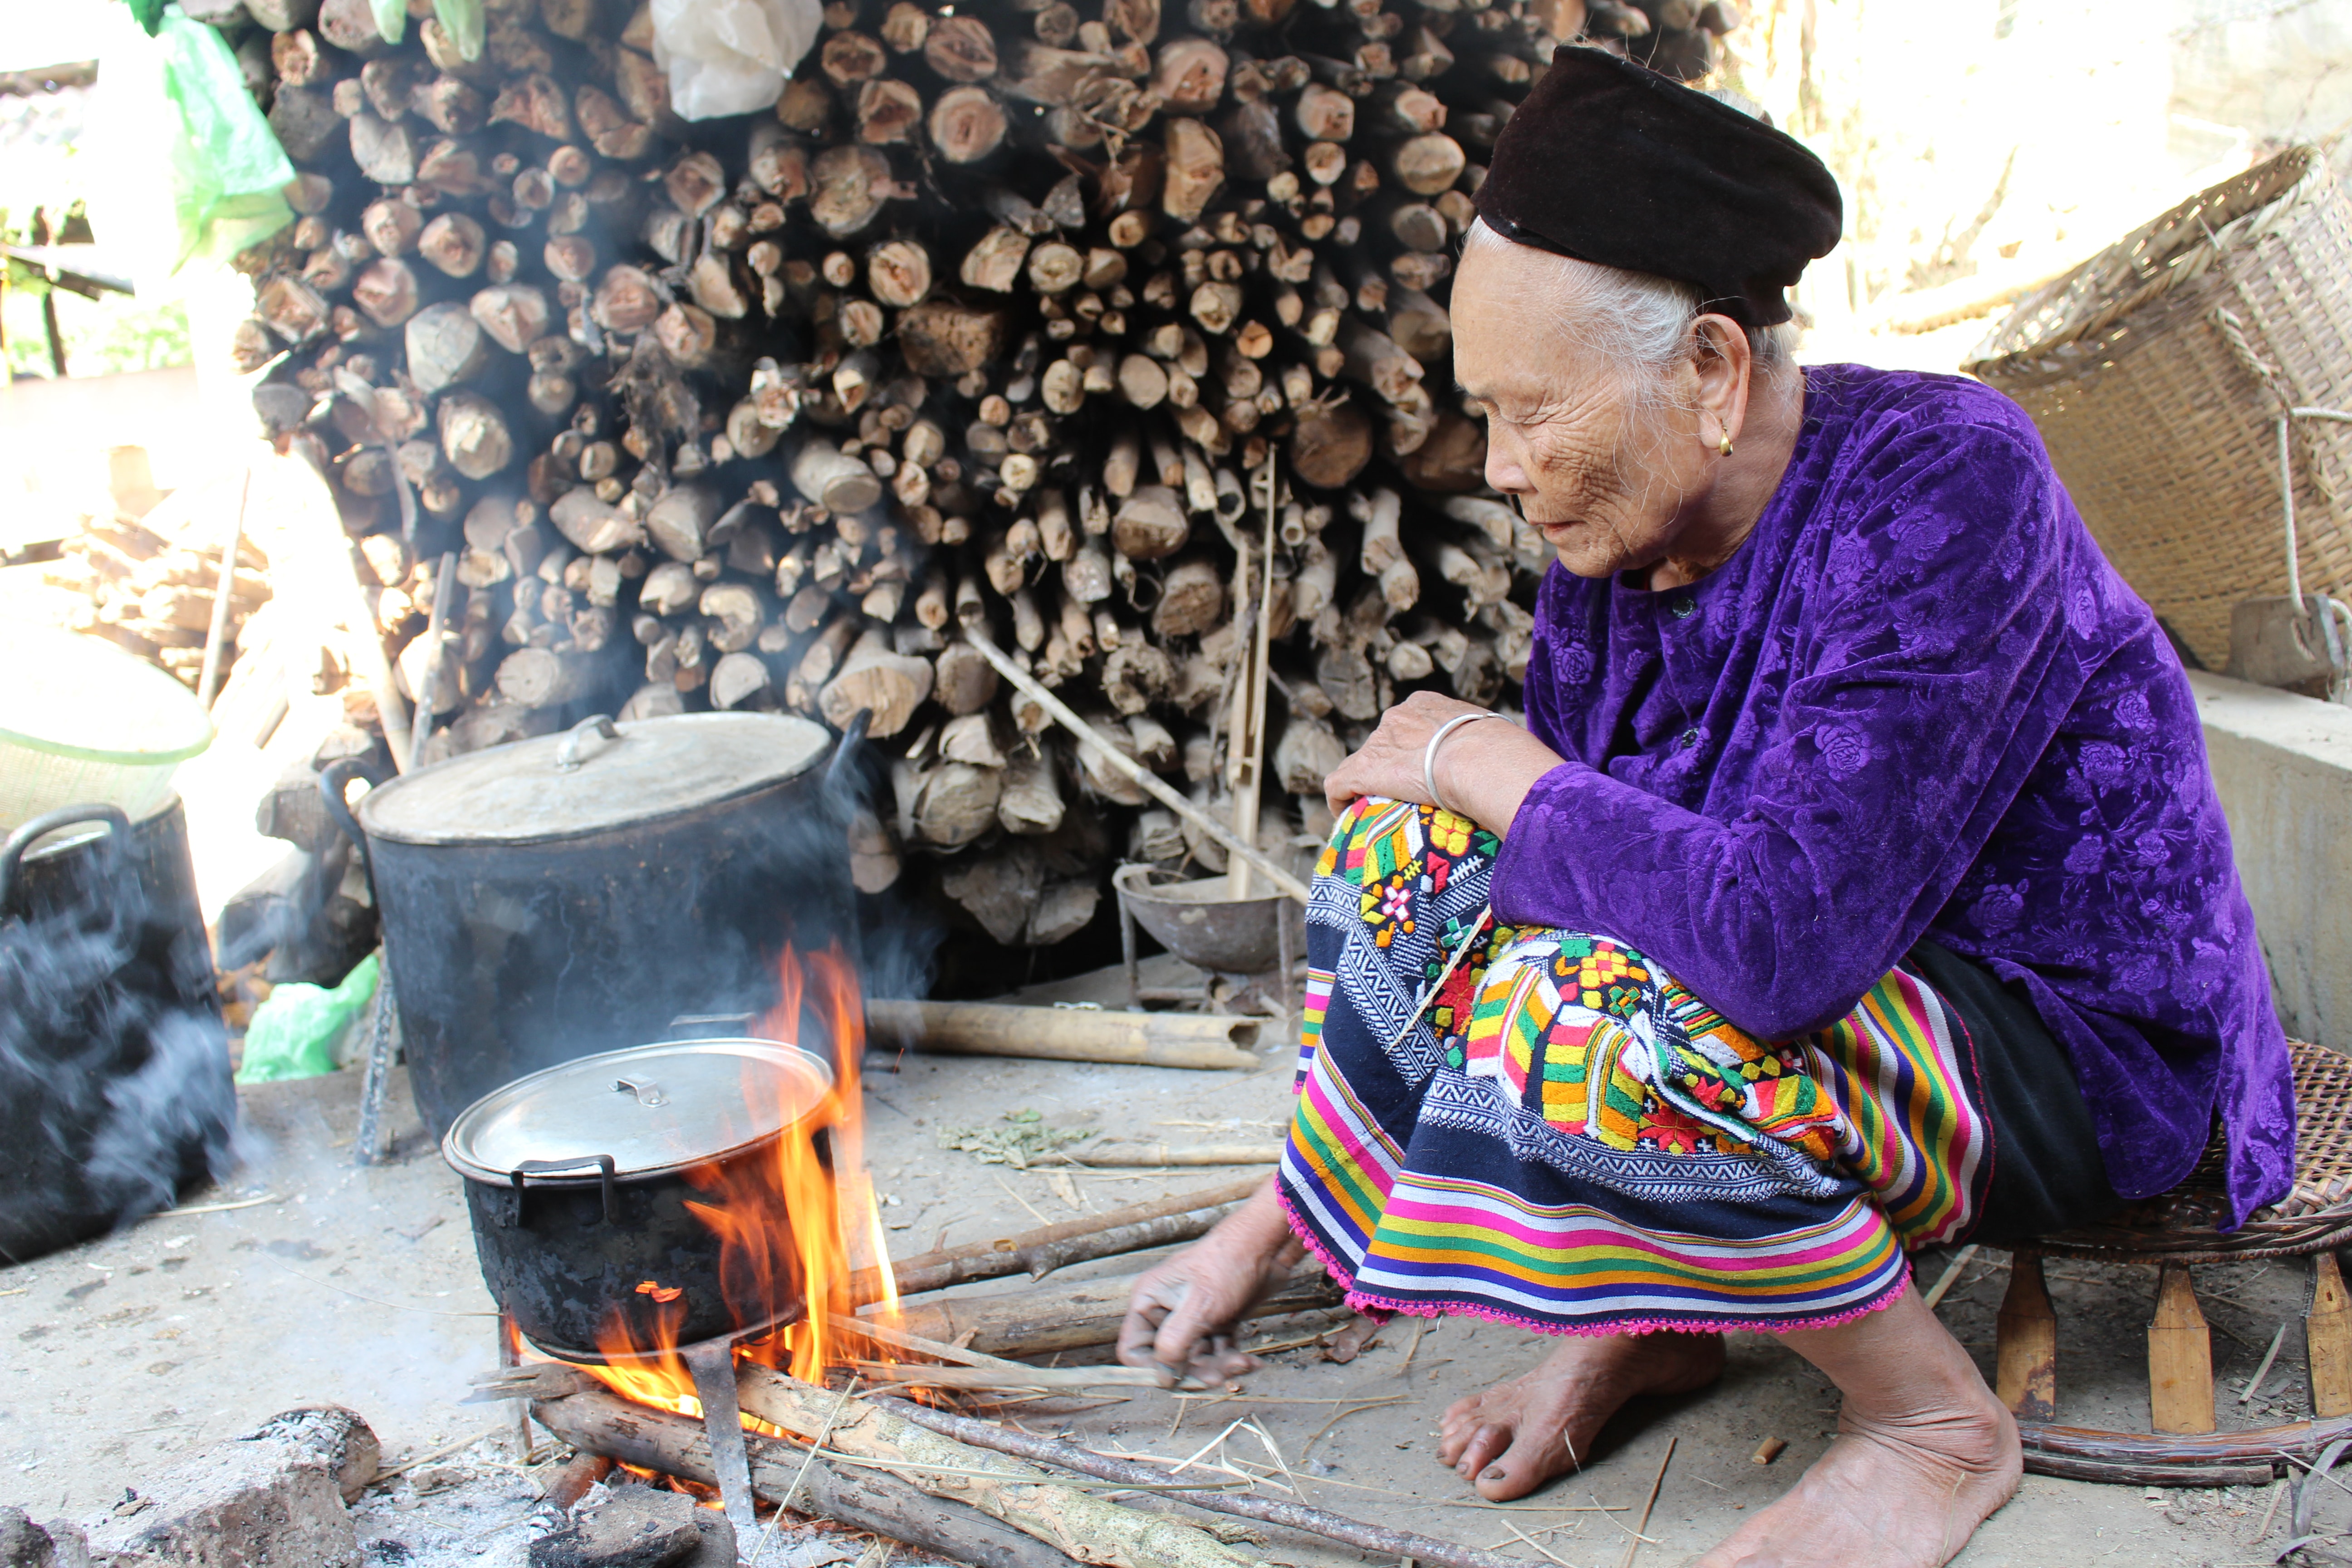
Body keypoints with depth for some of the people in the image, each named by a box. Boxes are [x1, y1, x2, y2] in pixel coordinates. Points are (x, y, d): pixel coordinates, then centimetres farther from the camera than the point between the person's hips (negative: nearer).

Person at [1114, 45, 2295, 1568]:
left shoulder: (1940, 485, -27)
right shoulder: (1616, 549, -4)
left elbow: (1785, 940, -38)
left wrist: (1484, 760, -21)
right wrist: (1269, 1226, 3)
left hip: (2079, 1059, -7)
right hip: (1850, 989, 8)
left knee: (1578, 1026, -32)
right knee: (1412, 859, -4)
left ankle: (1937, 1417, -7)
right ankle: (1642, 1320, 5)